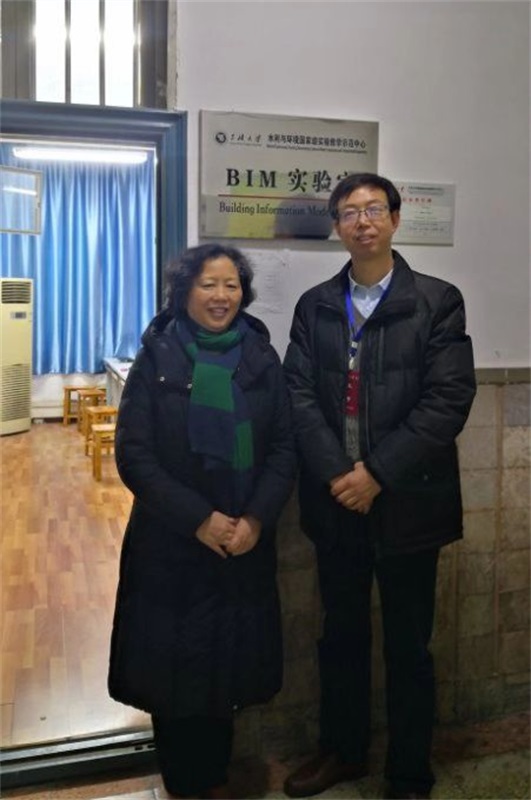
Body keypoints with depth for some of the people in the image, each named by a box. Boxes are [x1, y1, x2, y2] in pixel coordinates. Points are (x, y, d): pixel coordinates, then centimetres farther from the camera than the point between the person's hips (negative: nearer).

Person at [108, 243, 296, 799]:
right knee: (174, 668, 8)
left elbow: (283, 448, 1)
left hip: (245, 542, 2)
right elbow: (133, 455, -9)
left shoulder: (261, 359, 2)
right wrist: (199, 519, -16)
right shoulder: (157, 358, -4)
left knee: (227, 664, 12)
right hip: (170, 543, -2)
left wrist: (256, 519, -13)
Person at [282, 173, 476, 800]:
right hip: (335, 501, 3)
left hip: (407, 503, -3)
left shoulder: (438, 301, -4)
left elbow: (449, 399, -12)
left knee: (407, 648, 11)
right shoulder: (314, 306, 6)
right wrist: (335, 474, -15)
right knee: (341, 636, 18)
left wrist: (377, 474, -17)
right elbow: (299, 395, -2)